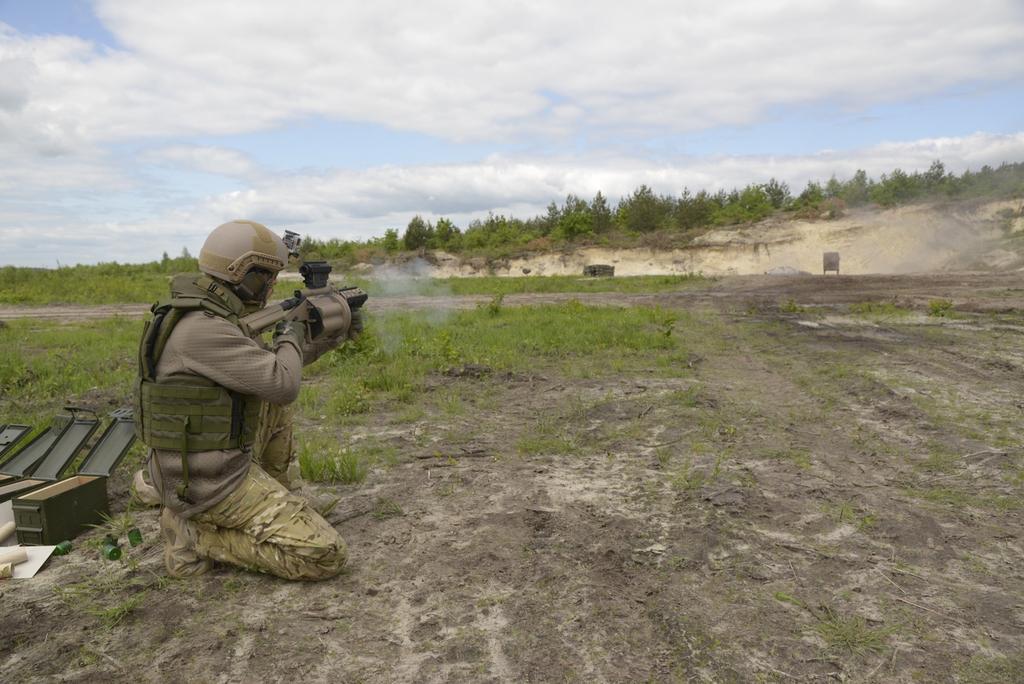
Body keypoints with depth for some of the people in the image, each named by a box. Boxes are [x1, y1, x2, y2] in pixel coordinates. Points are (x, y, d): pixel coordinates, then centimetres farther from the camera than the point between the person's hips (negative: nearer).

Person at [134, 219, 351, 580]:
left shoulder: (210, 314, 8)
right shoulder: (204, 328, -24)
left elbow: (269, 369, 20)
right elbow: (284, 384, -23)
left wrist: (329, 339, 22)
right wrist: (291, 335, -3)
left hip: (208, 459, 10)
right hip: (210, 482, -10)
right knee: (327, 554, -11)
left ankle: (277, 500, 24)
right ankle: (197, 533, -3)